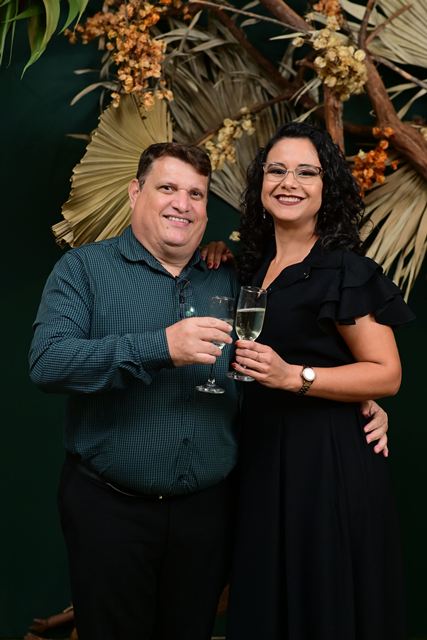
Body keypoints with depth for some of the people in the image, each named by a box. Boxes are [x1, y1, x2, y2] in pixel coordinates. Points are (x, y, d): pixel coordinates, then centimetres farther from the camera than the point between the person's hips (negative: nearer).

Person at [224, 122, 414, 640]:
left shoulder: (345, 271, -12)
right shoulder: (254, 264, 9)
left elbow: (386, 374, -13)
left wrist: (294, 377, -24)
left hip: (325, 459, -7)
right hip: (261, 453, 7)